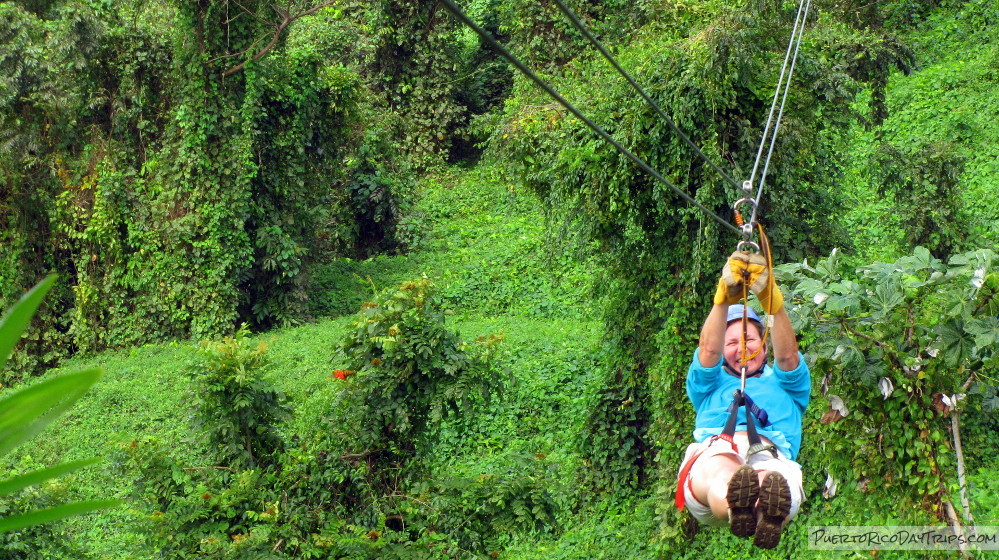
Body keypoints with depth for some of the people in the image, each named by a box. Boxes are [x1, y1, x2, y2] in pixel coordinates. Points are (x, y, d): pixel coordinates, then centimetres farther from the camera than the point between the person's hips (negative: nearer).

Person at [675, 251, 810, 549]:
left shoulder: (784, 384, 38)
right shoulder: (710, 385, 38)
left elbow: (788, 355, 14)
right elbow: (708, 351, 16)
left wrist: (771, 297, -3)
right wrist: (724, 297, -1)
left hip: (771, 458, 1)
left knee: (776, 480, -42)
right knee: (720, 469, -43)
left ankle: (769, 512, -77)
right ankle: (735, 505, -78)